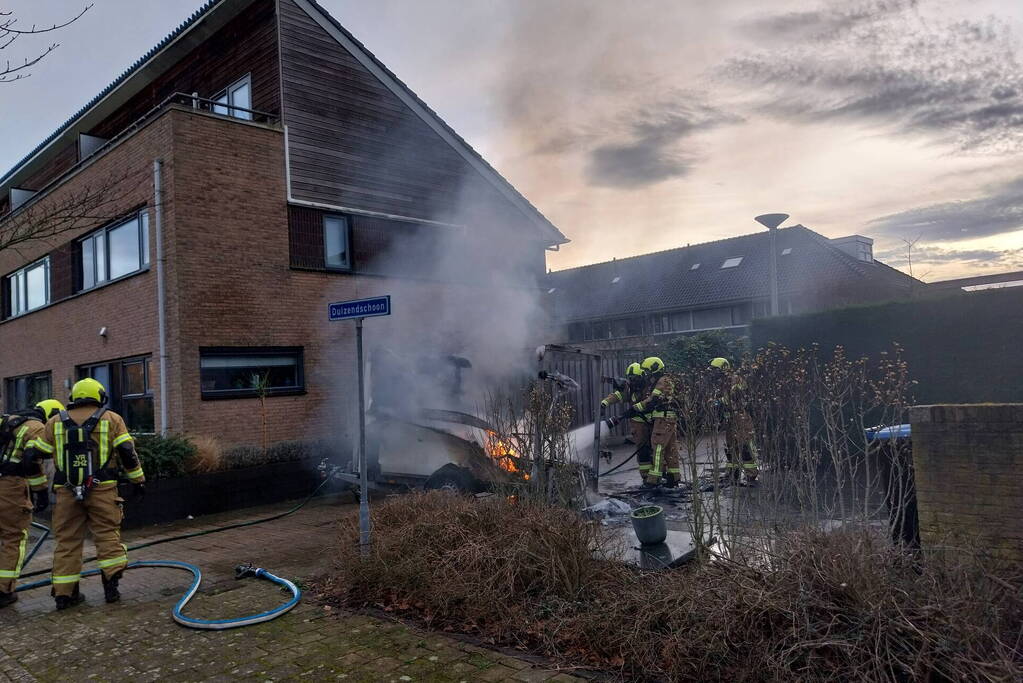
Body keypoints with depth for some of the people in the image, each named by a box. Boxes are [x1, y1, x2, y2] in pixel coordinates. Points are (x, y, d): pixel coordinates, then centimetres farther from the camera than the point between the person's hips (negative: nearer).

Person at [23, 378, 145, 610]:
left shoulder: (56, 422, 10)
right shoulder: (111, 419, 3)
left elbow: (37, 454, 11)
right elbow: (127, 453, -1)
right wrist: (138, 479, 7)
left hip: (67, 491, 2)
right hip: (102, 489, -2)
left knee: (67, 540, 9)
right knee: (107, 535, 6)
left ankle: (64, 593, 12)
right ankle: (111, 584, 1)